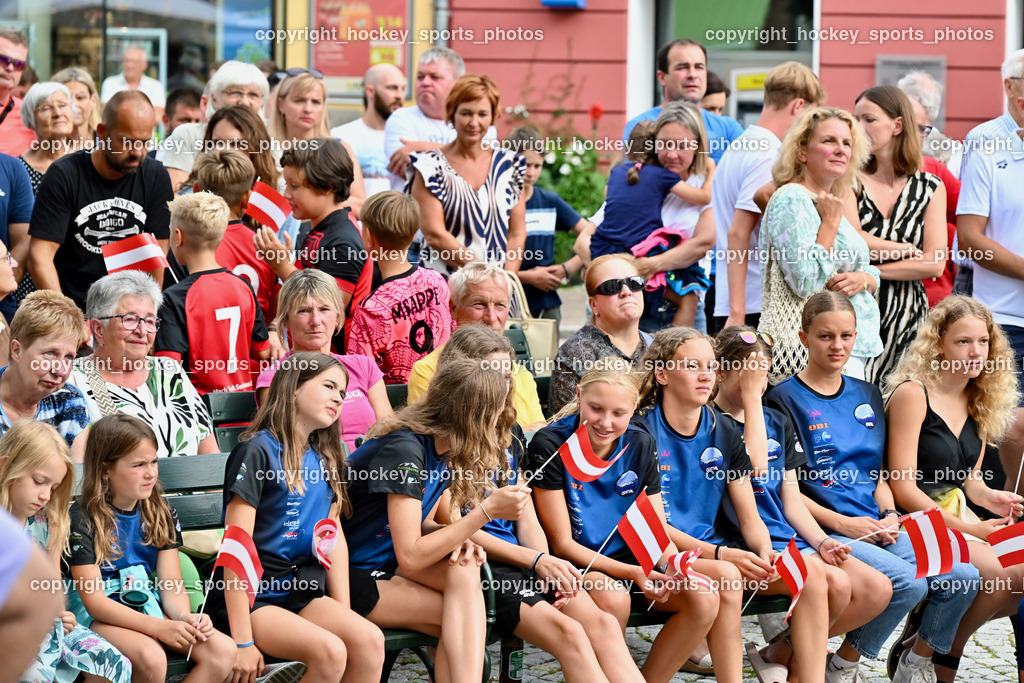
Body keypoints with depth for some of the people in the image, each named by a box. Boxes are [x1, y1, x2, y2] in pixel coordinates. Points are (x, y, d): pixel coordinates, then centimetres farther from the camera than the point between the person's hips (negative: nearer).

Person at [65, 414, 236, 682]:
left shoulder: (161, 515, 6)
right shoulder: (81, 520, -12)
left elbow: (172, 587, 4)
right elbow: (94, 601, -16)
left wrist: (185, 617, -21)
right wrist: (160, 627, -27)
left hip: (148, 608, 6)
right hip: (97, 615, -6)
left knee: (224, 650, -18)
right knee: (151, 657, -37)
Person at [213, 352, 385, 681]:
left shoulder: (325, 459, 13)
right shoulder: (257, 452, -11)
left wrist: (344, 615, 3)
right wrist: (242, 641, -19)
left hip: (299, 592, 7)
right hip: (251, 596, -7)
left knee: (369, 640, -20)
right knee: (329, 651, -28)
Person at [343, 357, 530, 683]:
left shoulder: (446, 450, 3)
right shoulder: (404, 450, -23)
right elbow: (410, 556, -26)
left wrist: (456, 537, -12)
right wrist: (487, 511, -25)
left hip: (386, 562, 7)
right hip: (351, 578, -7)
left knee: (463, 570, -24)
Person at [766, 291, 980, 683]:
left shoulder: (868, 396, 19)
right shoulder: (785, 400, -1)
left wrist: (889, 515, 1)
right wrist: (842, 524, -13)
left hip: (876, 528, 6)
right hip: (823, 531, -6)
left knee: (964, 577, -15)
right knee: (907, 582, -29)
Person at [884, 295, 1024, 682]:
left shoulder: (981, 401, 11)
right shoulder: (912, 395, -12)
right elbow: (903, 488, -15)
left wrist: (987, 496, -6)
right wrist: (968, 529, -17)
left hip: (959, 516, 8)